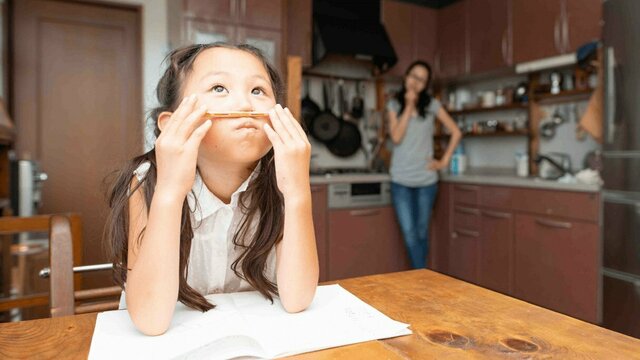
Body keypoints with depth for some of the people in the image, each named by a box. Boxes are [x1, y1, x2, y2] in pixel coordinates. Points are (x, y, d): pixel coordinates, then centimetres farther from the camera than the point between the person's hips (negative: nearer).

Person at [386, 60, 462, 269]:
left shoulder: (432, 104, 2)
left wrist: (444, 161, -1)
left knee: (422, 233, 10)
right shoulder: (394, 105, 3)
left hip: (426, 179, 0)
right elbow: (396, 137, -11)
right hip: (401, 180, 0)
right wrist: (409, 106, -11)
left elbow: (456, 132, 5)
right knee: (409, 235, -4)